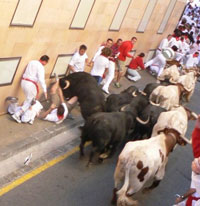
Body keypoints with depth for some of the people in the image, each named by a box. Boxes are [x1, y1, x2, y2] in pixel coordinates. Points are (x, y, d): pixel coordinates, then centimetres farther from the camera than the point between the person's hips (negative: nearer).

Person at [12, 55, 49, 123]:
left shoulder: (31, 62, 12)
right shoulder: (41, 67, -11)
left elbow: (26, 73, 16)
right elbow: (41, 79, -19)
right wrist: (45, 91, -18)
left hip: (23, 81, 8)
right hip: (30, 84, -8)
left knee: (29, 99, 25)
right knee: (30, 101, 4)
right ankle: (17, 114, -3)